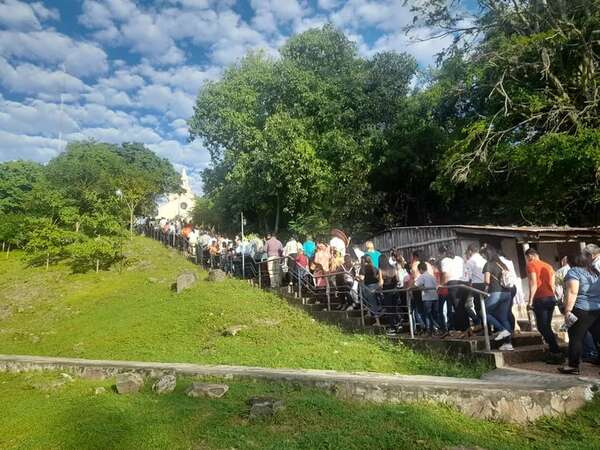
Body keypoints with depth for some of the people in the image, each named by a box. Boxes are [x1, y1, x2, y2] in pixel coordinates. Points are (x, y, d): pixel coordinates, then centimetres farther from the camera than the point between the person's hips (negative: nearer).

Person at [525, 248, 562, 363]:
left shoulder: (531, 265, -5)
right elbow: (552, 284, 17)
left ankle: (556, 353, -9)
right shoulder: (548, 266, 17)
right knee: (547, 326, 14)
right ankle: (554, 352, 13)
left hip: (540, 299, -7)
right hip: (551, 298, 8)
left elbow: (533, 284, -14)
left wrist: (530, 301, -13)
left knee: (542, 327, -4)